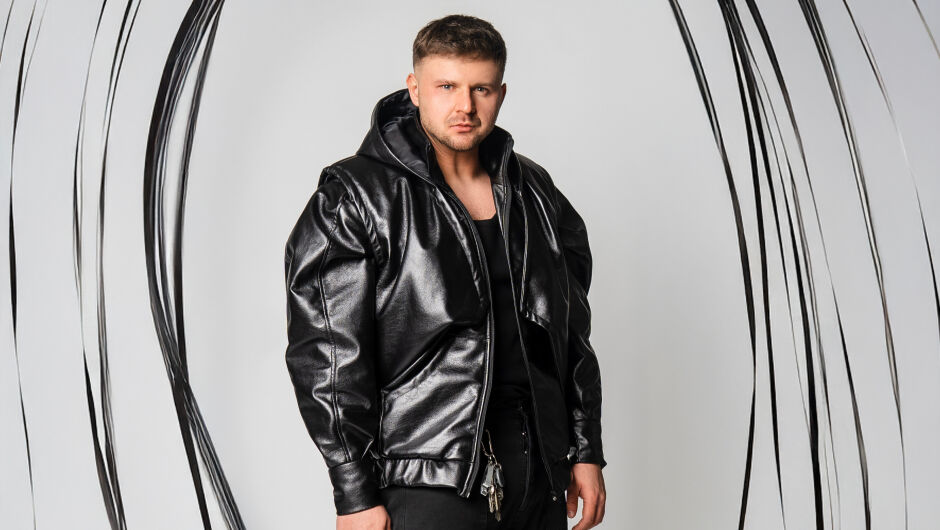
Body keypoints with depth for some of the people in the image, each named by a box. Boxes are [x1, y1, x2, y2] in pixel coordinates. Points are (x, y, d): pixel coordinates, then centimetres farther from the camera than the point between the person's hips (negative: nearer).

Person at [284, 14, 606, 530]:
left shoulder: (535, 192, 11)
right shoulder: (355, 197, -6)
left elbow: (573, 334, 16)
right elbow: (327, 353, -9)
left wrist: (586, 450, 13)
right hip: (425, 484, -5)